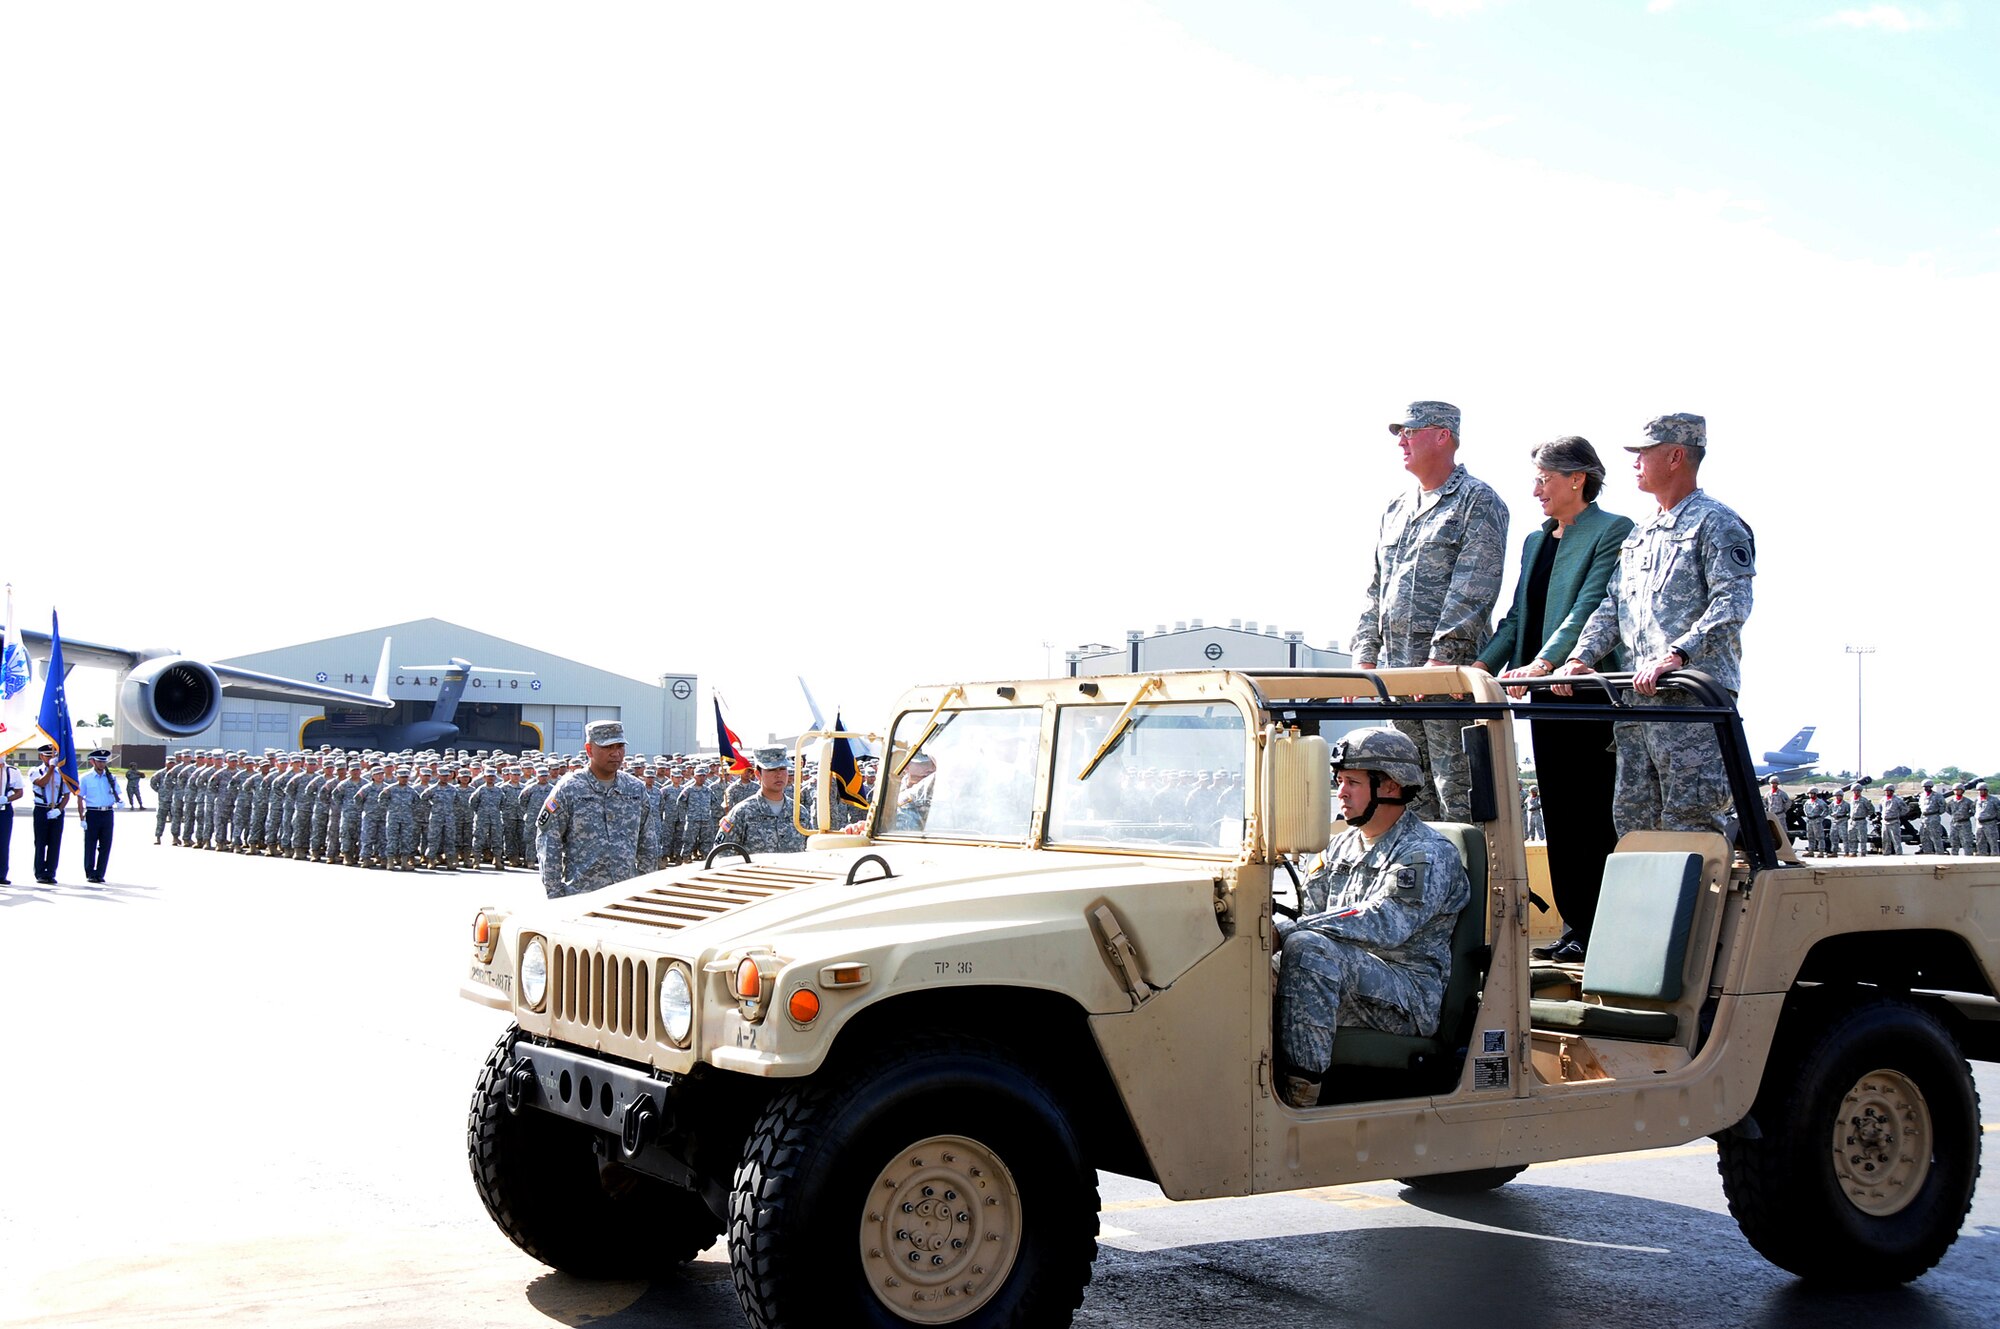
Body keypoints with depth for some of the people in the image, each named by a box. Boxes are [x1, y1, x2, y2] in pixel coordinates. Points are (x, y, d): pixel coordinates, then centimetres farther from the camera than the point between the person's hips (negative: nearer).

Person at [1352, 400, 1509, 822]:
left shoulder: (1478, 501, -3)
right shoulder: (1396, 510, 21)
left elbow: (1473, 590, -13)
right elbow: (1377, 590, 23)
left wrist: (1440, 659, -20)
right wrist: (1365, 657, 12)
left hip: (1452, 668, -8)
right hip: (1396, 673, 8)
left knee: (1458, 791, -8)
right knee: (1410, 791, 9)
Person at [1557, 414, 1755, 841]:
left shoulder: (1715, 523, -2)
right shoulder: (1639, 535, 24)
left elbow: (1733, 603, -15)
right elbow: (1611, 607, 22)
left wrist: (1676, 655, -26)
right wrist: (1580, 658, 6)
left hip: (1694, 696, -8)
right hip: (1639, 696, 8)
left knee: (1689, 821, -11)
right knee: (1632, 818, 7)